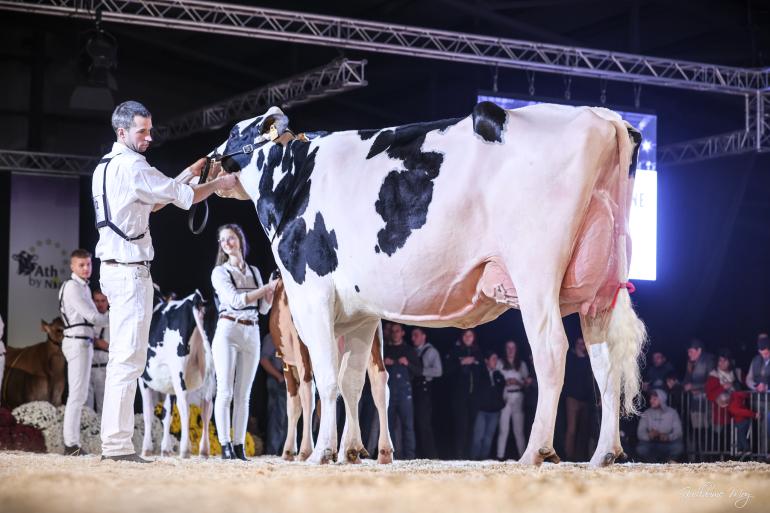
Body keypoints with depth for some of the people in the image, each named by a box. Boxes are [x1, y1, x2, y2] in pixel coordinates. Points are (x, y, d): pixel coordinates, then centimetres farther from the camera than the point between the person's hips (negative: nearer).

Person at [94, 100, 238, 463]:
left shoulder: (104, 168, 17)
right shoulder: (131, 166, -13)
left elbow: (150, 201, 22)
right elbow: (182, 197, -11)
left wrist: (189, 174, 18)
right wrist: (218, 183, 3)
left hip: (113, 267, 10)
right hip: (130, 270, -10)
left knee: (121, 357, 12)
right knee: (129, 358, -10)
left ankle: (113, 441, 13)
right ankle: (118, 443, -12)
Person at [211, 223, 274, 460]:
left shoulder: (254, 272, 15)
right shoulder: (220, 272, 2)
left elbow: (263, 308, 13)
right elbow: (235, 300, -11)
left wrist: (272, 291, -6)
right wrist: (267, 287, -14)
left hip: (252, 334, 4)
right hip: (228, 331, -4)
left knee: (243, 394, 4)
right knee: (225, 392, -8)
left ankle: (239, 447, 4)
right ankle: (225, 445, -8)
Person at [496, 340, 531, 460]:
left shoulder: (522, 364, 12)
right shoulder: (500, 363, 5)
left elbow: (526, 382, 11)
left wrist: (519, 382, -8)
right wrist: (505, 382, -15)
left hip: (518, 398, 2)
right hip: (504, 398, -2)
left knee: (519, 429, 1)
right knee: (503, 428, -8)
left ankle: (523, 456, 3)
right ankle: (500, 456, -7)